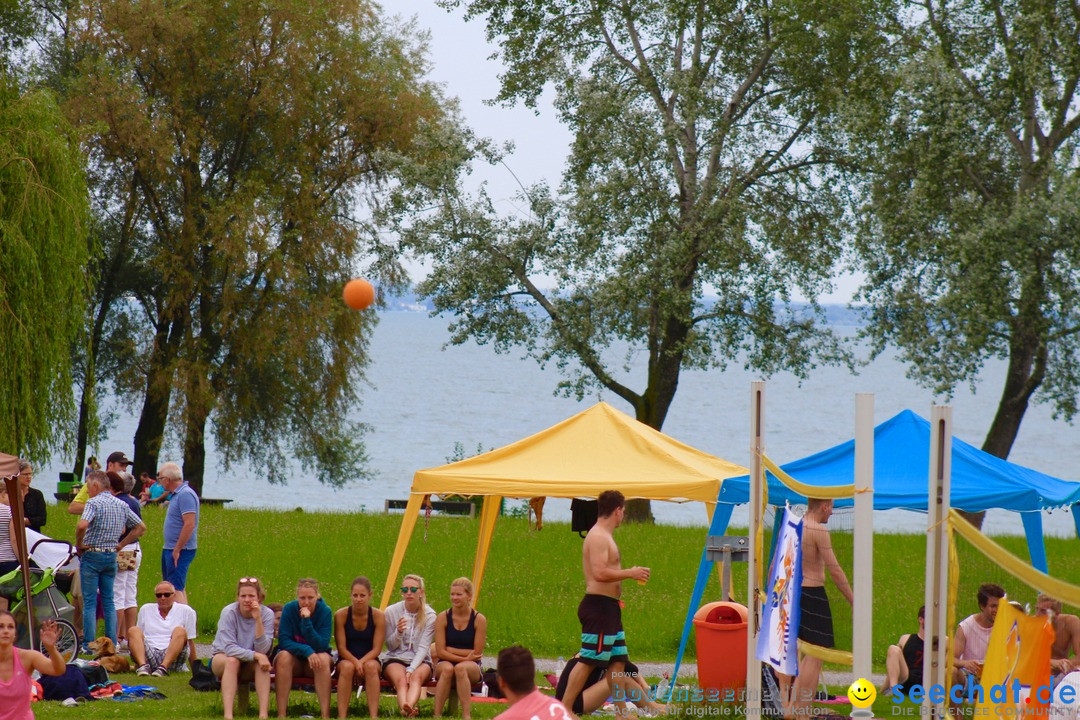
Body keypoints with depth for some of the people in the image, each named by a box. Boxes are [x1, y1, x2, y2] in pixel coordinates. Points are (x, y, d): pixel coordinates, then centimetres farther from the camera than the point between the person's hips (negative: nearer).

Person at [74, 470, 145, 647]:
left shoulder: (94, 503, -12)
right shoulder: (122, 505, 8)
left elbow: (82, 525, -28)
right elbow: (141, 527, 13)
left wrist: (79, 545, -11)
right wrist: (120, 545, 12)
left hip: (92, 555, -6)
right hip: (112, 556, 6)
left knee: (89, 601, -1)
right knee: (109, 600, 12)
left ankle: (89, 644, -3)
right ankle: (112, 643, 10)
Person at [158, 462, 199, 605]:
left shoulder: (185, 494, -17)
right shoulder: (177, 495, 14)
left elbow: (189, 525, -23)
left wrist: (177, 550, -21)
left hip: (180, 550, -11)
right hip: (170, 549, 11)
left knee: (176, 589, -15)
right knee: (178, 587, 13)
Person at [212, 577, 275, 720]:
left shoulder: (267, 614, -15)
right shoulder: (229, 612, -20)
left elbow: (262, 649, -25)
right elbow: (229, 648, -26)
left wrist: (258, 620, -34)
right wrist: (256, 655, -37)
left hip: (250, 667, 2)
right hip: (221, 658, -2)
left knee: (262, 663, -31)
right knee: (232, 661, -35)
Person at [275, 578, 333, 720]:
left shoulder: (325, 611, -13)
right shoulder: (289, 609, -12)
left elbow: (321, 646, -20)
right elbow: (283, 641, -17)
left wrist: (307, 622, -32)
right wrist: (307, 651, -32)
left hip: (315, 662, 0)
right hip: (294, 661, 0)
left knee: (323, 658, -33)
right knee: (284, 656, -33)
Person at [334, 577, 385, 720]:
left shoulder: (378, 616, -6)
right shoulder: (341, 615, -7)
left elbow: (376, 649, -8)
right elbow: (341, 648, -9)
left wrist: (362, 662, -25)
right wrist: (355, 662, -27)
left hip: (369, 660, 1)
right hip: (347, 659, 0)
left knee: (371, 666, -35)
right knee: (347, 667, -36)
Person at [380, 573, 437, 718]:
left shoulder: (429, 616, -2)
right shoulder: (391, 612, 1)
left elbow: (423, 648, -8)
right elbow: (390, 646, 5)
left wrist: (411, 669, -24)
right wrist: (398, 632, -18)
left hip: (420, 661, 0)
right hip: (395, 659, 0)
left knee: (416, 677, -37)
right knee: (401, 679, -35)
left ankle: (407, 707, -67)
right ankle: (405, 708, -66)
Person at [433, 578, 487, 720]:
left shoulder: (479, 619, -4)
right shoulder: (443, 618, -1)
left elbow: (477, 653, -6)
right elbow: (441, 652, -6)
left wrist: (450, 650, -7)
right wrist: (465, 657, -15)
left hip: (472, 667, -1)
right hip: (445, 663, 1)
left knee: (460, 668, -37)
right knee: (447, 669, -36)